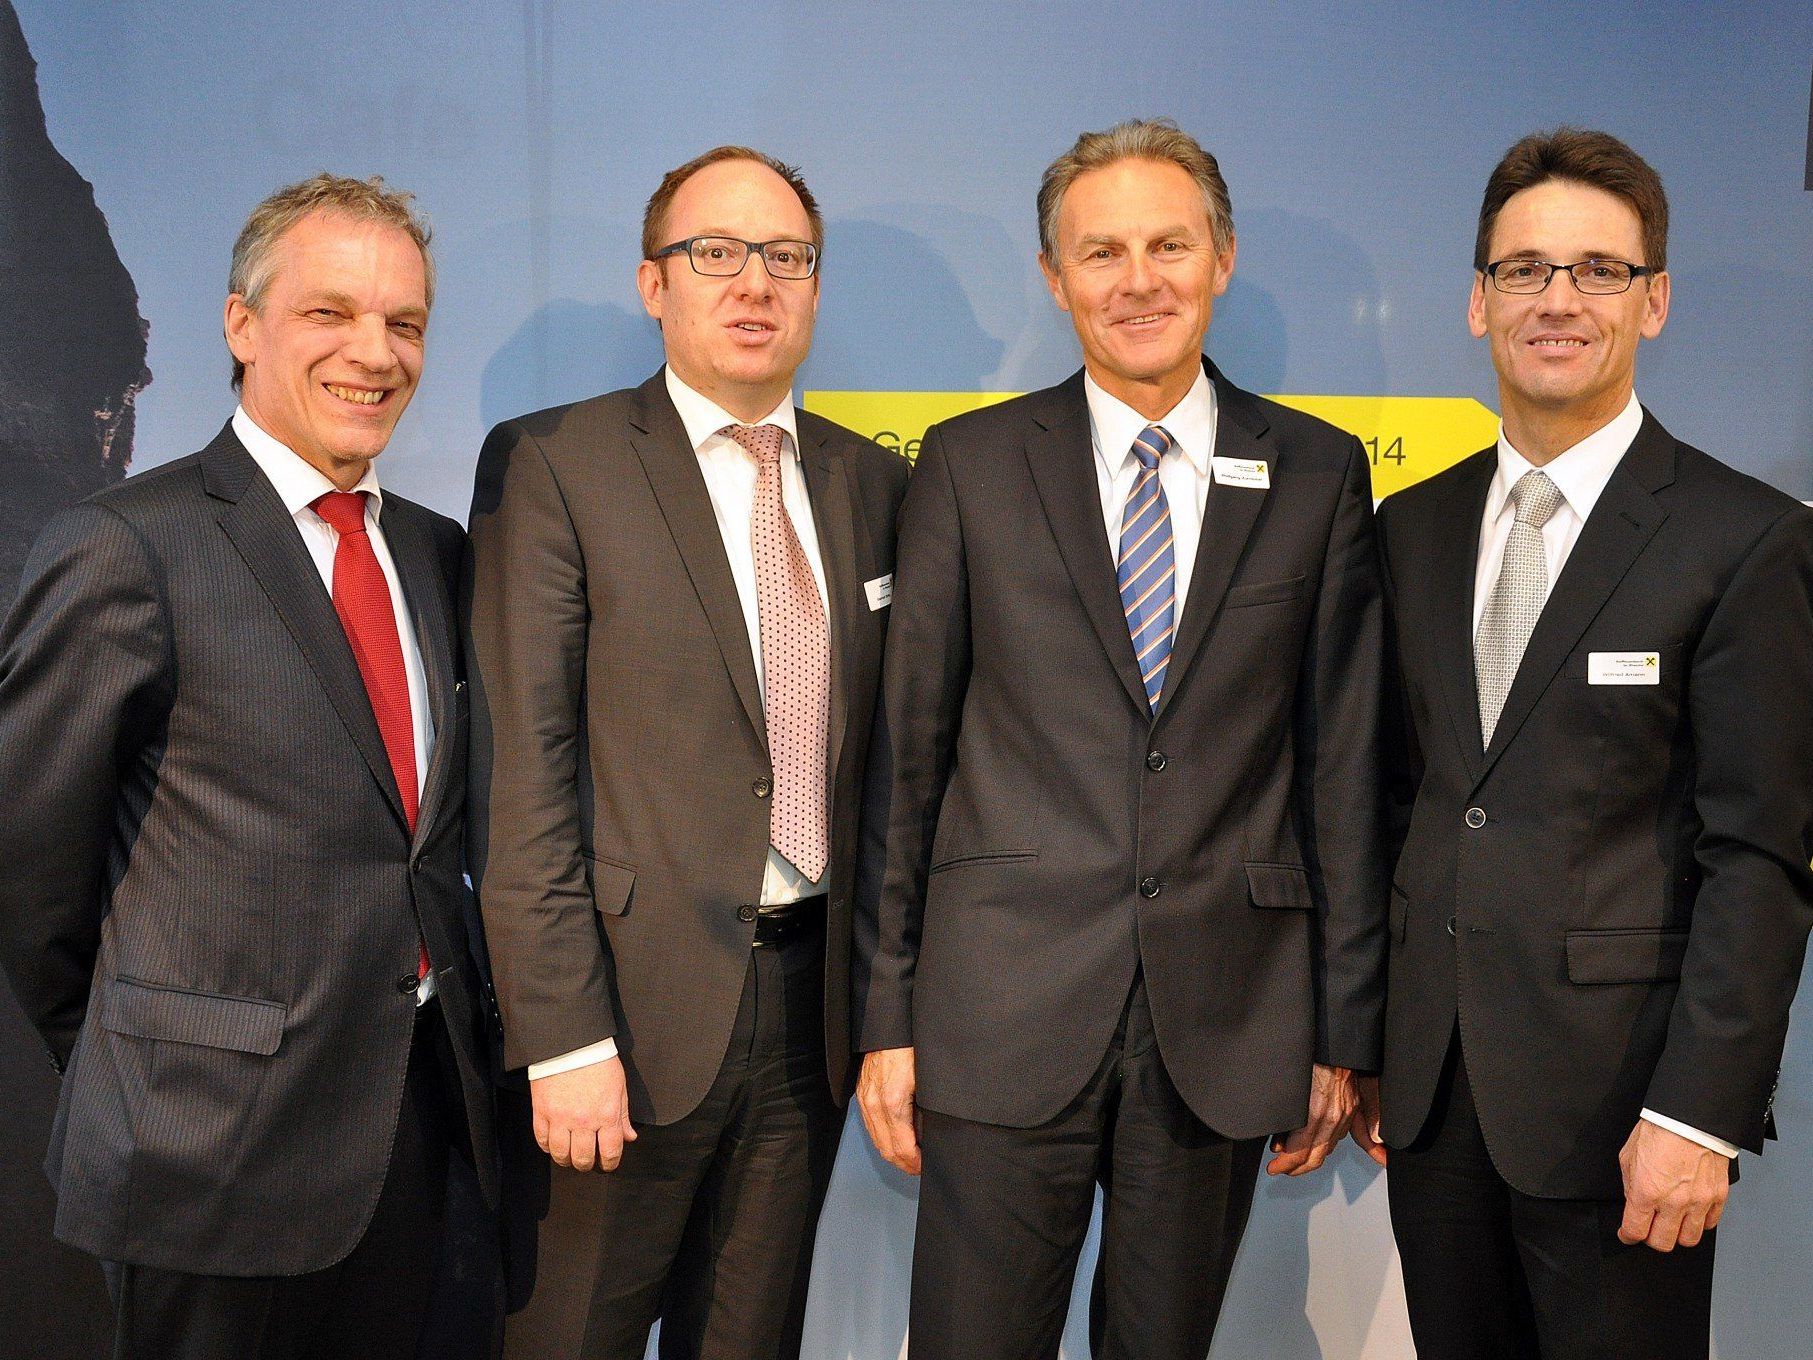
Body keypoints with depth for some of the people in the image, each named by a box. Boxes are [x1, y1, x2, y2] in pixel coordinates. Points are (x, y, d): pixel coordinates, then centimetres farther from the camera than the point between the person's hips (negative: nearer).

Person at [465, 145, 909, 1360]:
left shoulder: (872, 482, 10)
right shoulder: (550, 466, -5)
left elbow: (879, 749, 12)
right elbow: (521, 772, -11)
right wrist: (565, 1035, -15)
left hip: (810, 1000, 5)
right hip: (634, 1000, -4)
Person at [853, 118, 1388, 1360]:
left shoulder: (1319, 476, 5)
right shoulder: (970, 465, 3)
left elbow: (1343, 765, 5)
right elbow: (910, 749, 2)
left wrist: (1342, 1030, 4)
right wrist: (888, 1015, 0)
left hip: (1225, 1024, 1)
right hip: (1005, 1017, -1)